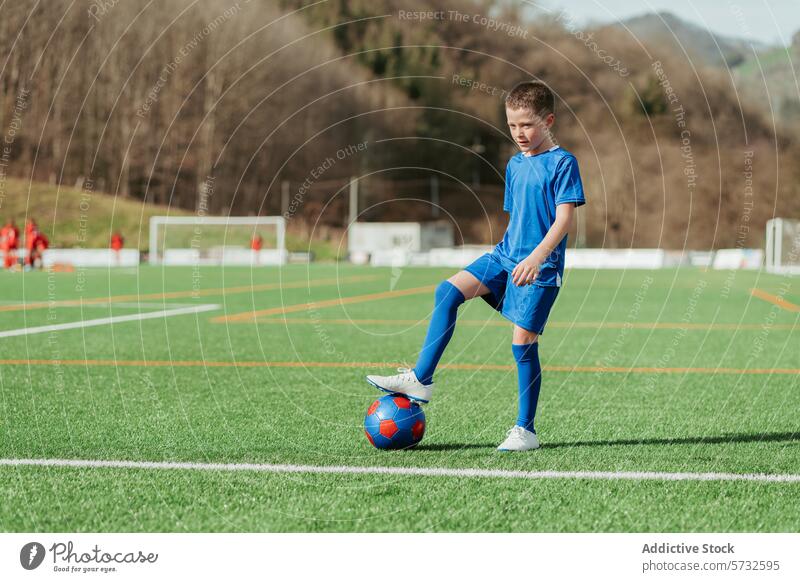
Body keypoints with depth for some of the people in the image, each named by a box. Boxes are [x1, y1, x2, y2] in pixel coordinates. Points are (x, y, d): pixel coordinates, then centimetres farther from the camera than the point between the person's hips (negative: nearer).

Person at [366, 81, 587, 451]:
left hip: (541, 266, -7)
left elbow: (564, 218, -17)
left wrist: (537, 257, -28)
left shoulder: (562, 163, -9)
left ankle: (525, 430, 2)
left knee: (523, 340, -8)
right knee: (448, 291, -10)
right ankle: (421, 379, -8)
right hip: (506, 255, 7)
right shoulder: (515, 165, 14)